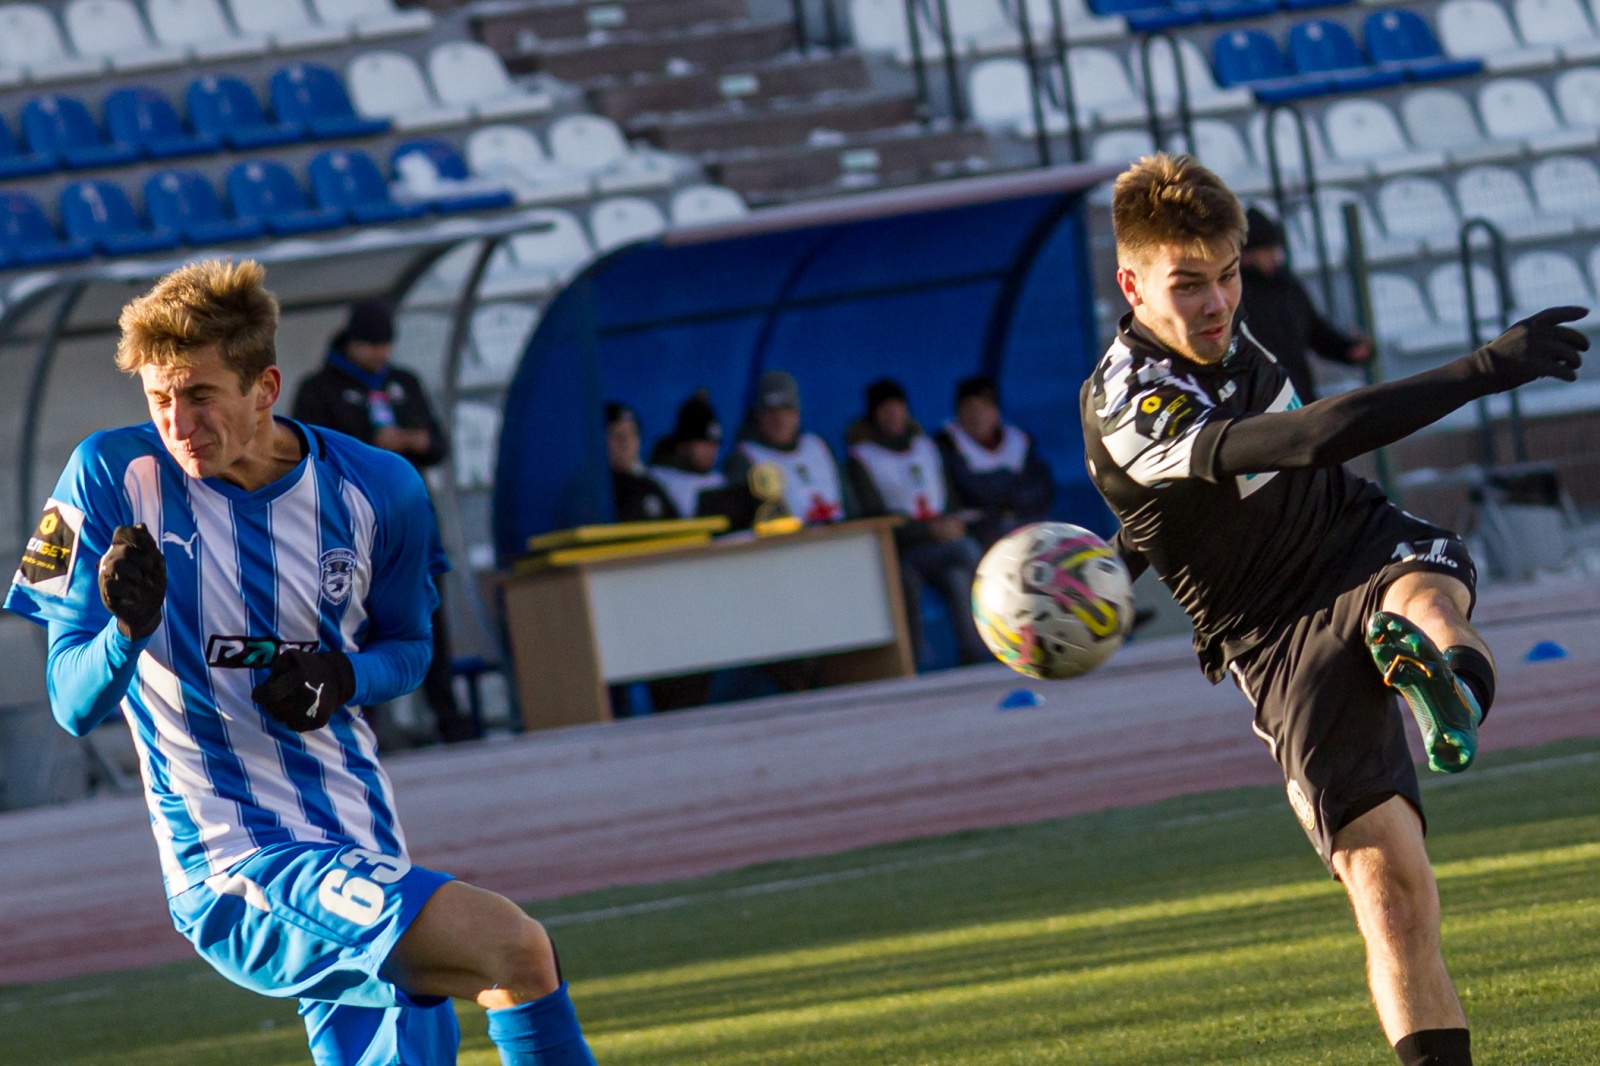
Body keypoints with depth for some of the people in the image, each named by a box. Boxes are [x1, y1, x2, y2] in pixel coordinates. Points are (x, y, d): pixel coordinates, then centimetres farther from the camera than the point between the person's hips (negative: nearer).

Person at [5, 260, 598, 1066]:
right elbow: (72, 706, -8)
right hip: (234, 873, -5)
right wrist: (127, 630, -30)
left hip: (364, 861, 5)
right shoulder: (114, 476, -7)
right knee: (514, 950, -24)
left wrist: (346, 679, -5)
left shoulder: (378, 492, 1)